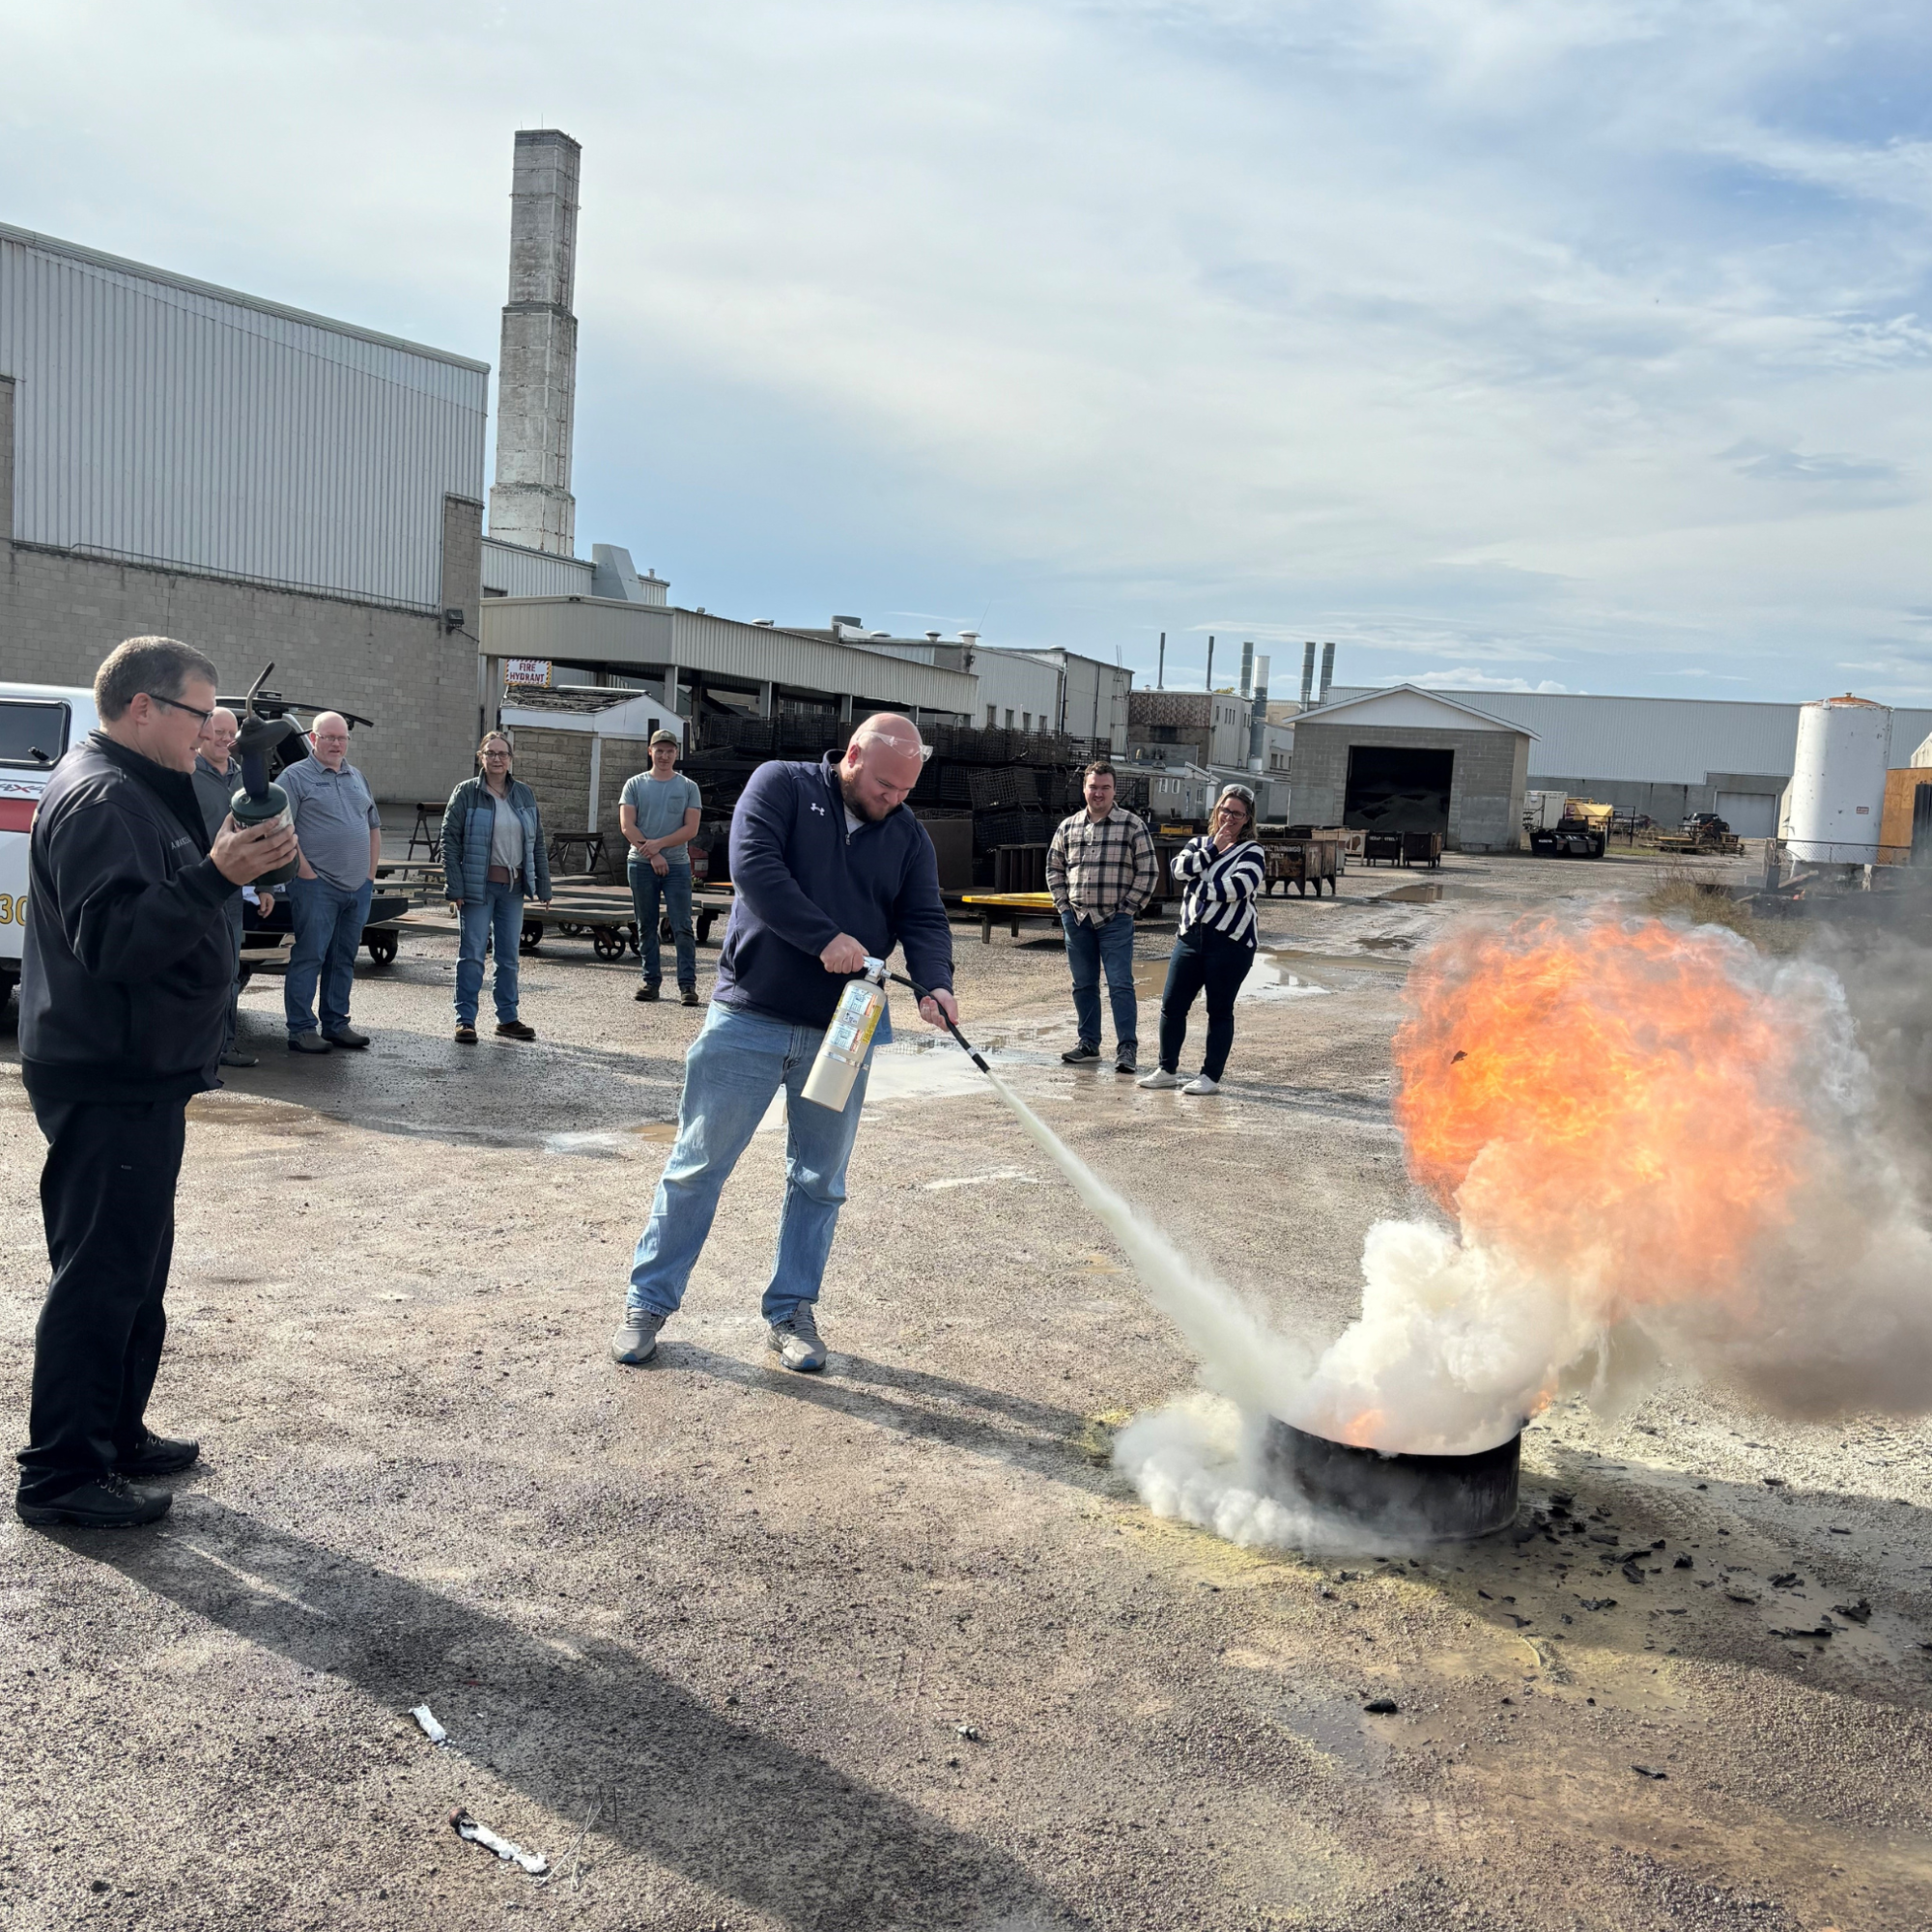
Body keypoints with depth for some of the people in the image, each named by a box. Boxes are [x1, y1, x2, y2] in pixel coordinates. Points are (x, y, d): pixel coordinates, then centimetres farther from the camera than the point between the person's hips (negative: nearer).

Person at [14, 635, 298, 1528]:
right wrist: (218, 876, -34)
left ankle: (116, 1434, 30)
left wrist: (226, 862, 13)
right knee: (101, 1273, -4)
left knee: (134, 1267, 18)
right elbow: (114, 937, -27)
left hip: (135, 1078, 11)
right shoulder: (99, 800, -17)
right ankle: (61, 1474, 5)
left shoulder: (133, 790, 17)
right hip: (109, 1086, -11)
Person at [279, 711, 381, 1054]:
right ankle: (301, 1030, -1)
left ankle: (336, 1025, 19)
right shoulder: (296, 776, -3)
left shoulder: (357, 778, 18)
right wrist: (305, 871, -15)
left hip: (358, 887, 7)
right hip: (317, 886, -6)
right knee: (309, 958, -5)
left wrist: (371, 873, 13)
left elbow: (374, 826, 23)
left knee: (343, 959, 11)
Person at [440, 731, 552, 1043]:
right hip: (478, 885, -4)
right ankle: (465, 1020, 3)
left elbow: (537, 843, 12)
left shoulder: (524, 794, 9)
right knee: (472, 953, -2)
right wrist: (454, 887, -13)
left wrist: (543, 886, 8)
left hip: (513, 887, 4)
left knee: (509, 955, 10)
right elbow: (450, 839, -6)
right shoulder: (466, 793, -3)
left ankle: (507, 1018, 19)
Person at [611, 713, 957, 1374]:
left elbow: (924, 921, 1)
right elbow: (753, 865, -17)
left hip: (840, 1034, 4)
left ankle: (791, 1312, 24)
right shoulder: (781, 785, -3)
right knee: (698, 1165, 4)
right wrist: (826, 938, -24)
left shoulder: (909, 837, 9)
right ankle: (650, 1301, 18)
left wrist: (935, 984, -20)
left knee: (819, 1180, 10)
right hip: (749, 1020, -3)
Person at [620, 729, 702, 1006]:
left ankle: (687, 984, -4)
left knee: (682, 928, -6)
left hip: (677, 865, -1)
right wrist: (652, 855, -11)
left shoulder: (688, 787, 6)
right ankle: (651, 980, 13)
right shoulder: (635, 785, 7)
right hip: (641, 865, 1)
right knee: (646, 928, 6)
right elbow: (627, 826, -1)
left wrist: (659, 843, -14)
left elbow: (691, 828, -2)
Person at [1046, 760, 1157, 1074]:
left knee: (1120, 984, -7)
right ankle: (1088, 1042, 21)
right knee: (1083, 984, 11)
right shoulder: (1068, 827, 9)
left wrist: (1128, 907, -6)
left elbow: (1148, 872, -2)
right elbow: (1054, 867, 19)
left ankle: (1127, 1048, -5)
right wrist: (1063, 905, 8)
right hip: (1077, 919, 4)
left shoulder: (1132, 825, -2)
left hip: (1115, 921, -4)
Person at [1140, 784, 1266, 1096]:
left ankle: (1211, 1077, 12)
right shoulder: (1199, 843, 14)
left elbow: (1237, 888, -18)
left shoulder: (1251, 852, 0)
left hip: (1230, 942, -5)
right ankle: (1167, 1070, 18)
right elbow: (1179, 868, -6)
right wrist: (1213, 850, -10)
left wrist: (1199, 888, -7)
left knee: (1219, 1011, 3)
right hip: (1190, 937, 5)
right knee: (1172, 1005, 5)